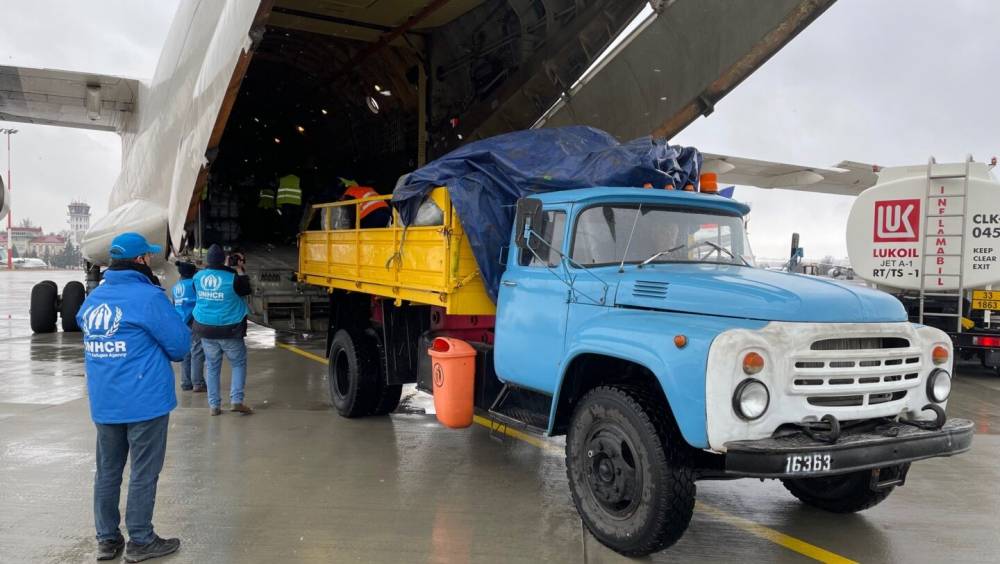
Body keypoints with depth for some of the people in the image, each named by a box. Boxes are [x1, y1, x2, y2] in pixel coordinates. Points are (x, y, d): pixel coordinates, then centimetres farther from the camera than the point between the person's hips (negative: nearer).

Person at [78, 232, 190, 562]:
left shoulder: (93, 298, 7)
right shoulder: (149, 297, -15)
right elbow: (180, 345, -12)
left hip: (102, 402, 7)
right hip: (144, 401, -6)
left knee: (107, 470, 15)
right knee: (144, 473, 4)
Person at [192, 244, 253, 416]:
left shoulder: (198, 277, -3)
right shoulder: (232, 277, -15)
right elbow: (246, 289, 1)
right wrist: (240, 269, 5)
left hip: (206, 328, 4)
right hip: (229, 329, -4)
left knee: (212, 367, 12)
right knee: (239, 363, 11)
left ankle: (214, 405, 13)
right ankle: (236, 400, -1)